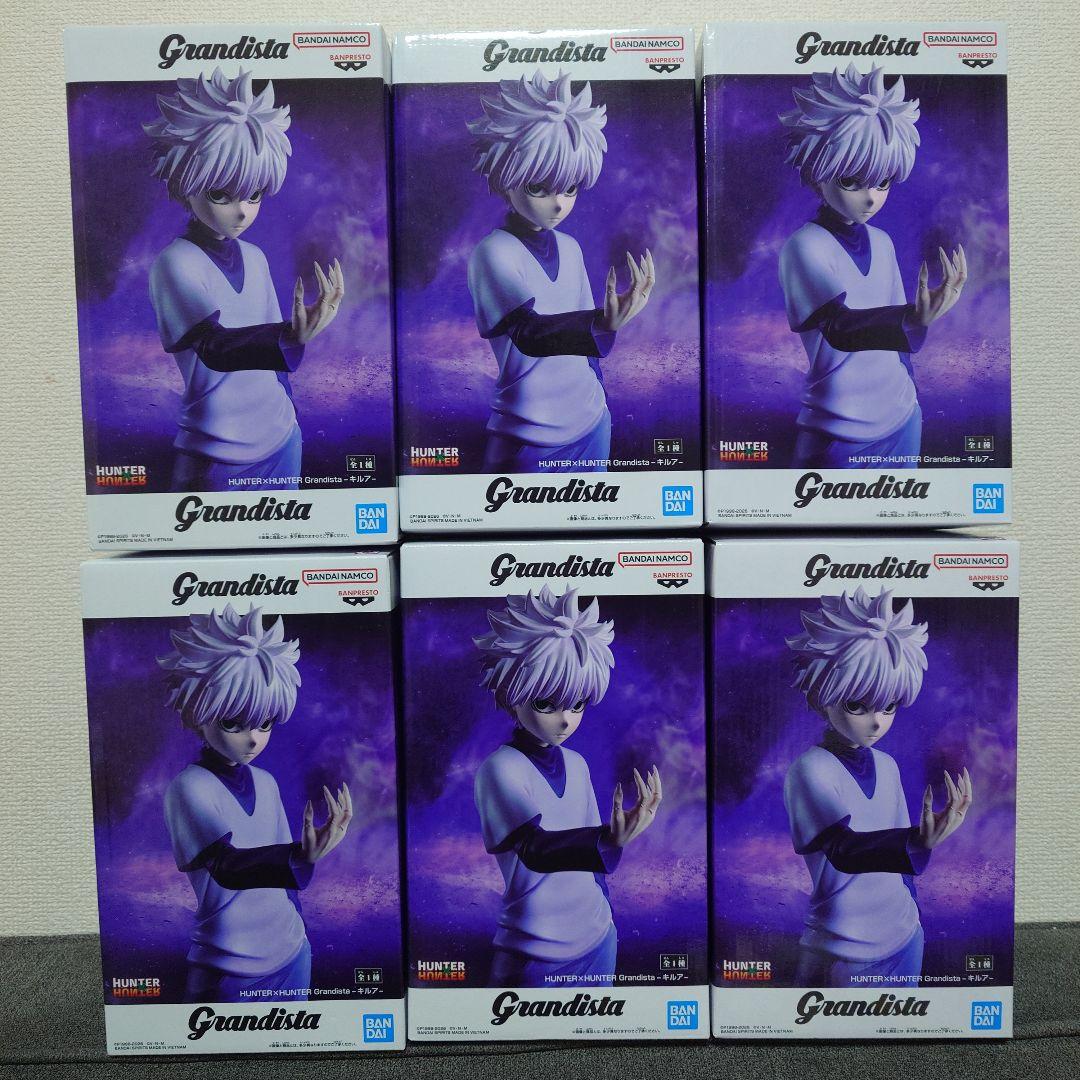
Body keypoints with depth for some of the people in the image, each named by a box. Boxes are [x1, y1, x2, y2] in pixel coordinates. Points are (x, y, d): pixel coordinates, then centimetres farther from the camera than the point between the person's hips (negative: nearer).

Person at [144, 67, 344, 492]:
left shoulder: (254, 257, 6)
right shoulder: (175, 263, -13)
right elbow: (214, 347, -30)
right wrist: (291, 338, -48)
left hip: (281, 441, 6)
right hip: (218, 457, -6)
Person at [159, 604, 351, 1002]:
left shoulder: (265, 782, 3)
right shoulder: (189, 788, -17)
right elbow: (226, 867, -32)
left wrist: (296, 934, 12)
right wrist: (301, 857, -47)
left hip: (292, 955, 6)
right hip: (229, 972, -6)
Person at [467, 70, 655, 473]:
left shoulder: (569, 247, 7)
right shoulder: (493, 253, -13)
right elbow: (529, 333, -30)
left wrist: (599, 403, 17)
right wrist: (602, 324, -46)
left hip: (591, 425, 6)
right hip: (528, 440, -6)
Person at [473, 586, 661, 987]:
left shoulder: (576, 764, 3)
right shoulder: (500, 769, -17)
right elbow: (536, 849, -32)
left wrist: (607, 922, 17)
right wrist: (609, 841, -48)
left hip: (597, 940, 6)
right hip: (535, 954, -6)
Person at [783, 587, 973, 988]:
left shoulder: (887, 765, 3)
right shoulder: (809, 769, -18)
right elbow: (843, 849, -33)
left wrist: (912, 917, 18)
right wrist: (918, 842, -49)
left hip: (904, 938, 6)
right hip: (844, 954, -6)